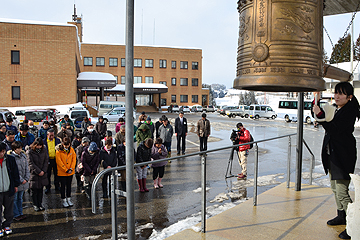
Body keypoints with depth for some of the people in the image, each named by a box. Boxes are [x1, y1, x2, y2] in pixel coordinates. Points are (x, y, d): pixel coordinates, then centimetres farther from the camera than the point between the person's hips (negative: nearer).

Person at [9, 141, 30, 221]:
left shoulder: (23, 155, 5)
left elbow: (27, 168, 8)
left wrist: (27, 178, -2)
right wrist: (21, 180, -14)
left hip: (23, 181, 6)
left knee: (20, 198, 17)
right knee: (14, 199, 6)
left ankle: (20, 213, 27)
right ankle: (16, 215, 17)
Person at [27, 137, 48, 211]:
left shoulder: (44, 150, 4)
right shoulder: (29, 152, -9)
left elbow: (46, 161, 4)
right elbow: (31, 164, -11)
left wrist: (43, 171, -7)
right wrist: (38, 171, -13)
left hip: (42, 173, 4)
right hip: (33, 174, -3)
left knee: (40, 189, 11)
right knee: (34, 190, 3)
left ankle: (40, 204, 20)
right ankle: (35, 205, 15)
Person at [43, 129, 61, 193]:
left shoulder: (57, 140, 5)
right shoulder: (44, 141, 0)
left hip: (56, 159, 1)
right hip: (48, 160, -1)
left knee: (56, 173, 11)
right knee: (48, 174, 8)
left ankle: (57, 186, 25)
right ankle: (48, 187, 21)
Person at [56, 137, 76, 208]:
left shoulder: (71, 150, 0)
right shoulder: (59, 151, -12)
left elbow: (74, 159, 2)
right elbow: (59, 162, -14)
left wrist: (71, 169, -9)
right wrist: (66, 170, -15)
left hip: (70, 172, 4)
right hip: (62, 172, -3)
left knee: (69, 185, 14)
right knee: (63, 186, 6)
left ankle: (69, 199, 26)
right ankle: (64, 200, 18)